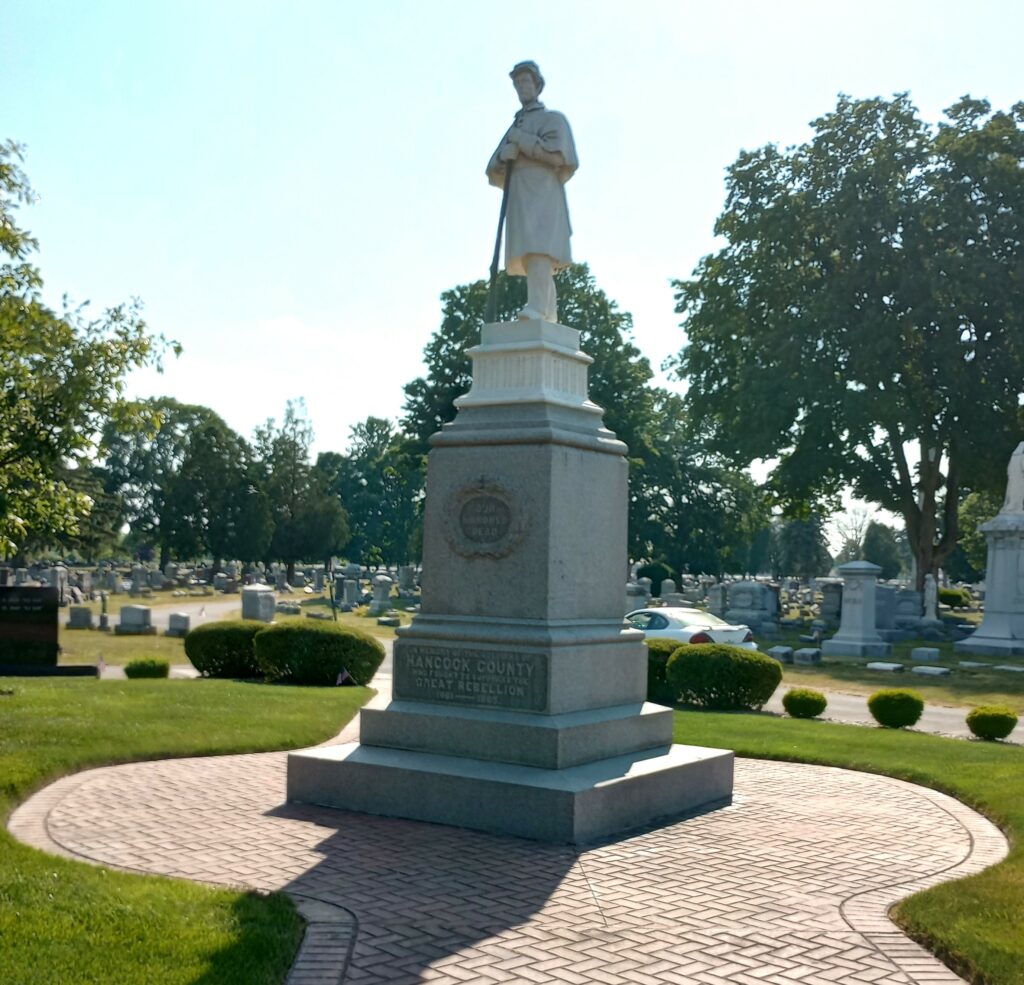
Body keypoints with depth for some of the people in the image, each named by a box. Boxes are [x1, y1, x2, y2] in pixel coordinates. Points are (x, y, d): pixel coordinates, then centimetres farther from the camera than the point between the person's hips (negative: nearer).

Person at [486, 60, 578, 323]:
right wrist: (504, 154, -6)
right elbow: (495, 173, 17)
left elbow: (557, 154, -11)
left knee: (538, 249, -27)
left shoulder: (554, 119, 10)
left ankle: (536, 308, -42)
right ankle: (549, 326, -4)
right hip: (519, 201, 7)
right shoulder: (514, 130, 29)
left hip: (543, 195, -7)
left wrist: (520, 140, -5)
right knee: (534, 264, -1)